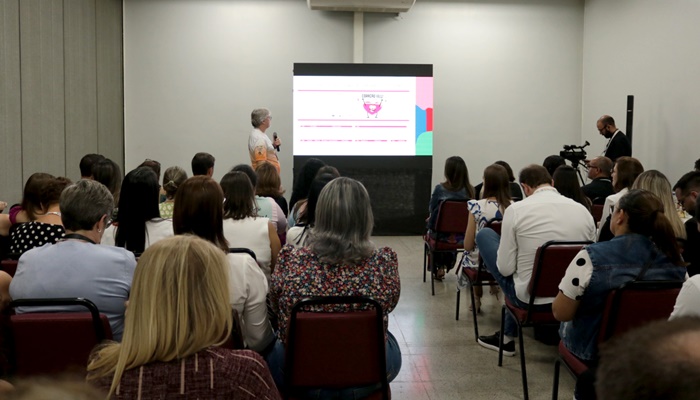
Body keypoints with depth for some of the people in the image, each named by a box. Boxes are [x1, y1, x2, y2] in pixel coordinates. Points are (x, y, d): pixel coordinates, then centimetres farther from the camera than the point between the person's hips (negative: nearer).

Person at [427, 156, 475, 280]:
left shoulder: (440, 189, -16)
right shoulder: (470, 190, -9)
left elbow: (431, 209, -2)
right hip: (462, 235, 3)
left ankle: (438, 267, 37)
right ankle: (447, 264, 53)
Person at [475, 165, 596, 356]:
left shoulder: (516, 210, -13)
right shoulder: (583, 210, -2)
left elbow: (506, 268, -13)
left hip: (529, 298, -5)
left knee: (484, 234, 14)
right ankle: (508, 335, 43)